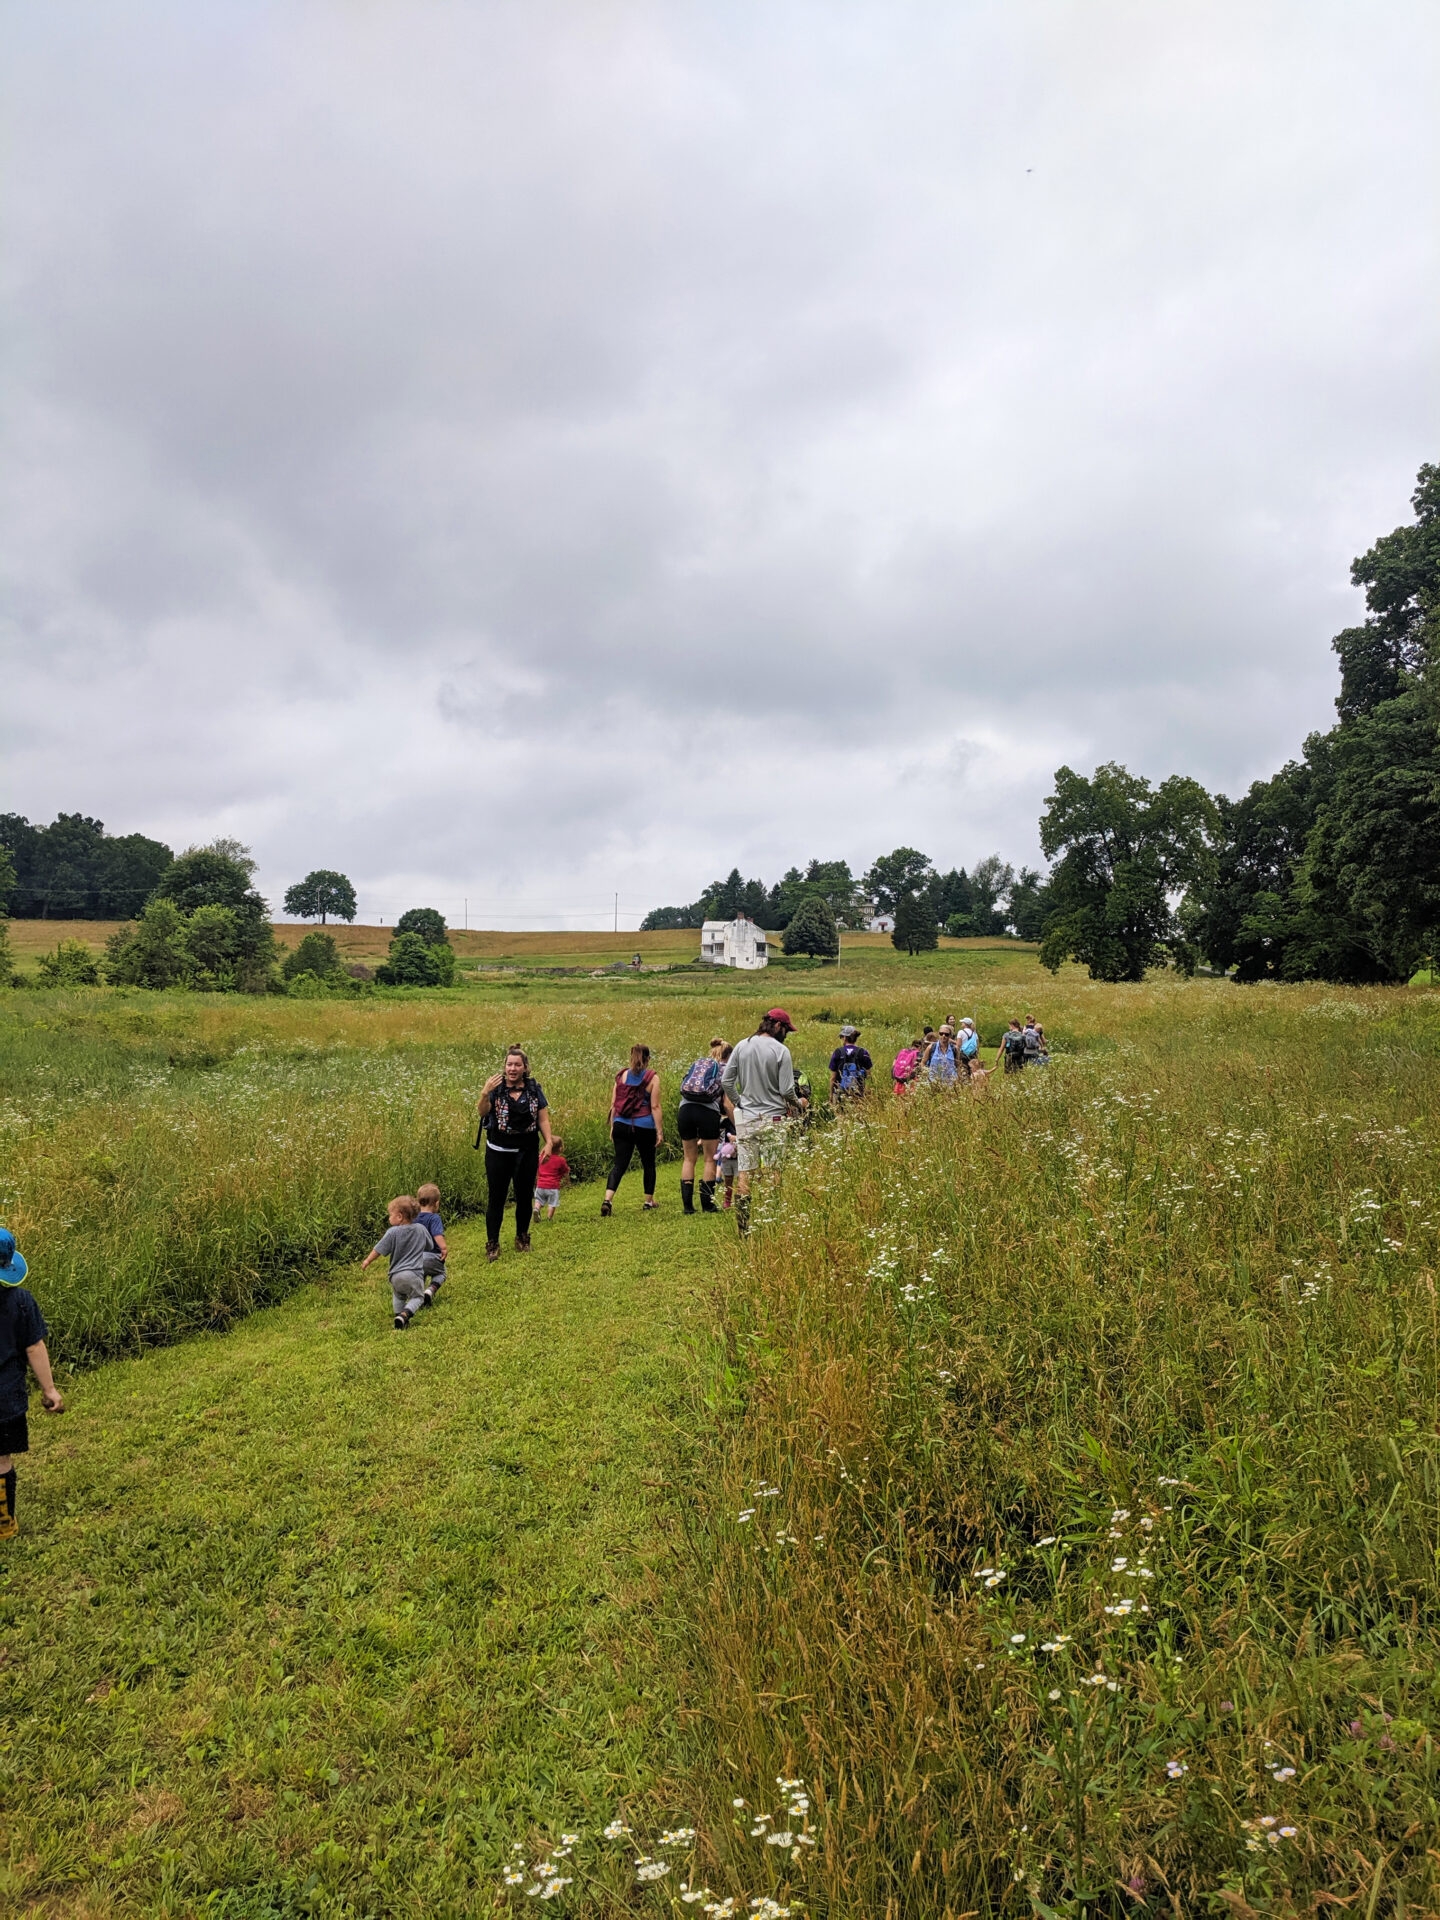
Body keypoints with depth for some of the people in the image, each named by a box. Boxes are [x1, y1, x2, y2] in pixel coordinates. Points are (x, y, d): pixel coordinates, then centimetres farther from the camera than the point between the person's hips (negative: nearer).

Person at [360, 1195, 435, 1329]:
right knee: (417, 1297, 13)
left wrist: (367, 1261, 14)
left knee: (398, 1296, 26)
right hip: (415, 1274, 0)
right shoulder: (421, 1229, 4)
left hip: (396, 1275, 0)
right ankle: (404, 1315, -11)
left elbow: (378, 1250, -3)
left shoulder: (392, 1232, -8)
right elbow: (430, 1247, 19)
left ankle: (398, 1313, 9)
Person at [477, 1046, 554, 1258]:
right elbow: (483, 1113, -17)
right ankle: (492, 1243, 9)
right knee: (497, 1197, 1)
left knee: (525, 1196, 13)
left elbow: (543, 1119, 2)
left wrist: (549, 1142, -10)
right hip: (499, 1152, -2)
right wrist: (485, 1093, -35)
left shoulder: (534, 1089, 0)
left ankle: (522, 1238, 30)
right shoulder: (497, 1087, -6)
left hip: (527, 1152, 2)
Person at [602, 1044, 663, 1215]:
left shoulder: (621, 1075, 5)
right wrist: (660, 1132, -6)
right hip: (645, 1127, -2)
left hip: (622, 1125, 3)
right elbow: (655, 1107, -8)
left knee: (619, 1164, 1)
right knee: (648, 1164, 16)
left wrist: (612, 1126, 15)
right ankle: (649, 1202, 27)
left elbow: (614, 1104, 6)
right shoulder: (652, 1078, -4)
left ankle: (607, 1200, -18)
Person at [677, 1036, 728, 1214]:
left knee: (689, 1158, 14)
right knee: (710, 1159, 8)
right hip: (708, 1112, -4)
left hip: (685, 1109, 4)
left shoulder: (695, 1064, 24)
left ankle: (687, 1204, 12)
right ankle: (707, 1204, 9)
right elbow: (726, 1102, 3)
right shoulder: (724, 1069, 11)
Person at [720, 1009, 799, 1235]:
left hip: (745, 1120, 4)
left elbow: (725, 1080, 4)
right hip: (773, 1120, -4)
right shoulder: (781, 1050, -10)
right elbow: (787, 1090, -12)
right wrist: (796, 1105, 8)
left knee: (745, 1174, 5)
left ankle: (743, 1229, 8)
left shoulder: (742, 1046, 3)